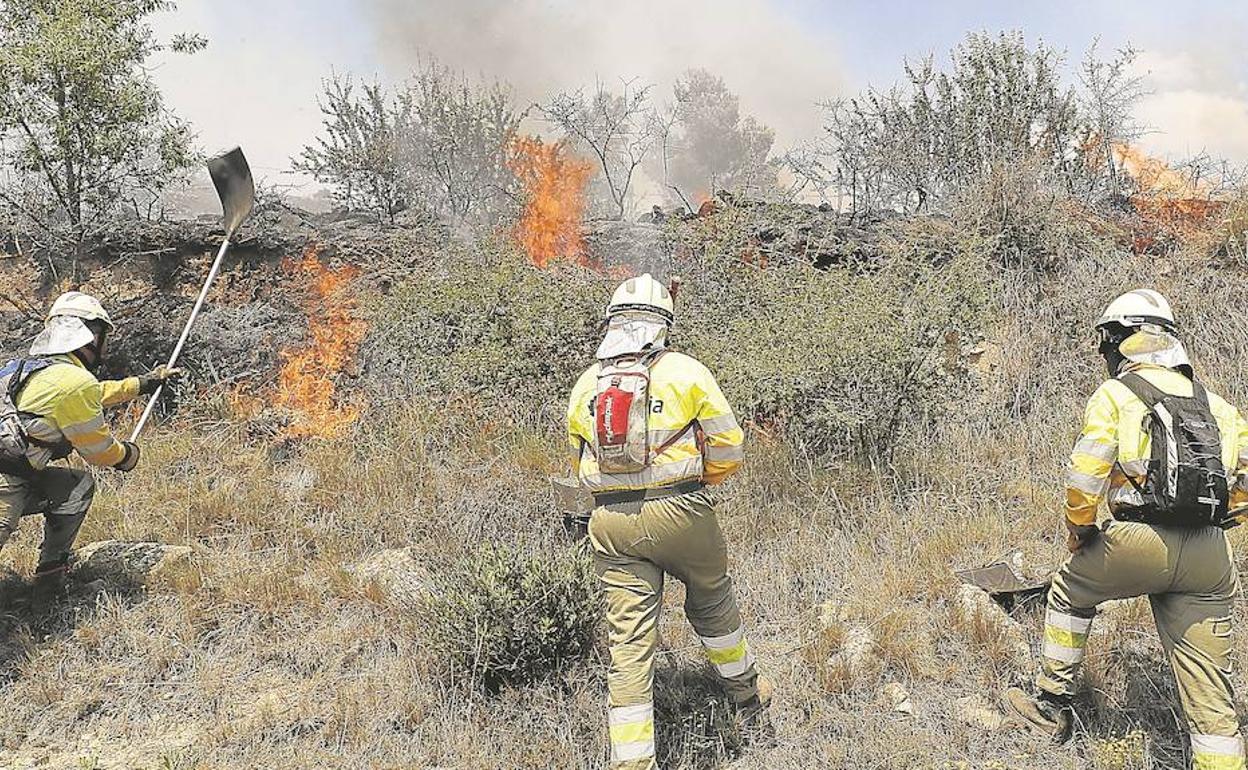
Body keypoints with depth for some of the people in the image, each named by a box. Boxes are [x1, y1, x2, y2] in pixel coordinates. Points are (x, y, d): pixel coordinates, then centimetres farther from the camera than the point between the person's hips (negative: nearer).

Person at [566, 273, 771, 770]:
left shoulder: (585, 385, 7)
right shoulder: (685, 372, -3)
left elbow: (579, 463, 16)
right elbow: (728, 448, -2)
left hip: (611, 523, 2)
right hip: (682, 514, -1)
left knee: (629, 643, 5)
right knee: (712, 606, 23)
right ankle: (749, 702, 44)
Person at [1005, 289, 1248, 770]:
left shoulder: (1115, 394, 1)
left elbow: (1085, 475, -11)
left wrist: (1078, 531, 4)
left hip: (1140, 541, -4)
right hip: (1208, 560, 4)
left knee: (1070, 592, 24)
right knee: (1208, 688, 9)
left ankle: (1052, 704, 29)